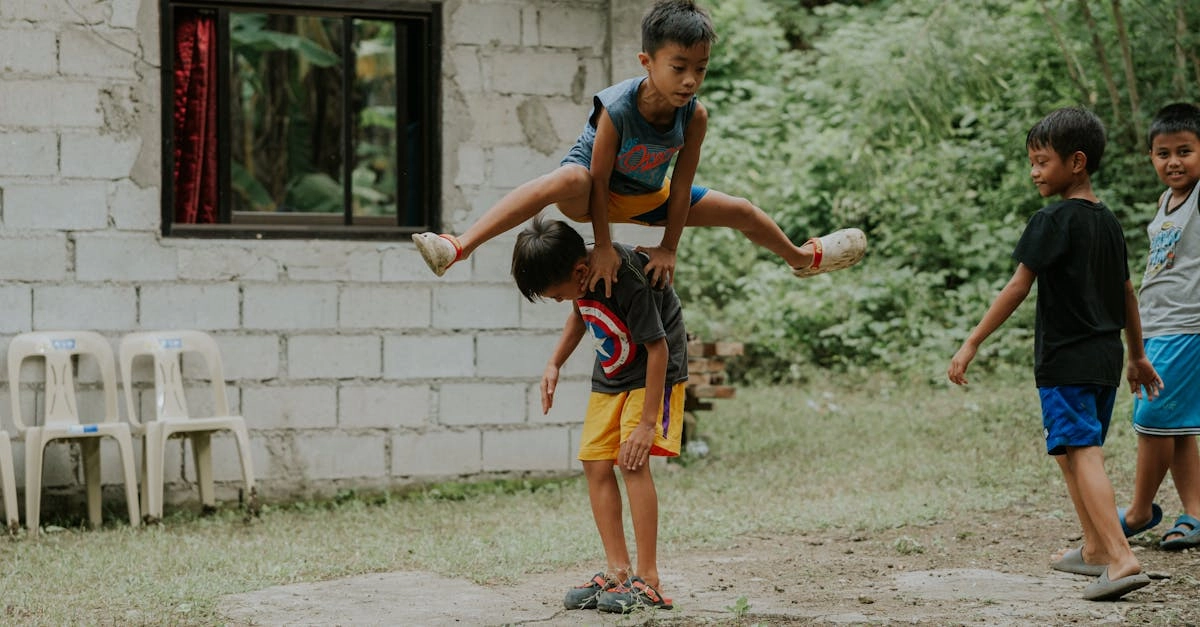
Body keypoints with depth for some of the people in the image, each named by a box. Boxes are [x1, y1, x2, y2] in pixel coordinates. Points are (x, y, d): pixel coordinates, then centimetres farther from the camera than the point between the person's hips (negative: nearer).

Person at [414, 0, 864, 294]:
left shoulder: (695, 116, -22)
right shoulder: (616, 110, -35)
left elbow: (680, 186, -14)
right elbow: (599, 182, -27)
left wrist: (668, 247, -11)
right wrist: (603, 247, -25)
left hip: (651, 197, 6)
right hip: (593, 195, -6)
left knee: (741, 212, 10)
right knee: (566, 180, -43)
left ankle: (802, 257, 45)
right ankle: (458, 248, -55)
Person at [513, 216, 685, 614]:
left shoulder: (627, 281, -33)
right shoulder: (576, 274, -11)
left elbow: (657, 349, -26)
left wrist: (648, 421, -24)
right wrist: (554, 364, 3)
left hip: (654, 371, -8)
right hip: (610, 374, 8)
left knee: (633, 460, -19)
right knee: (595, 464, -1)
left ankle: (648, 581, -16)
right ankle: (617, 572, 2)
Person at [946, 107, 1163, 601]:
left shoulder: (1053, 220, -11)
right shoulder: (1108, 222, 13)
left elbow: (1018, 288, -14)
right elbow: (1127, 294, 20)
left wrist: (972, 343, -11)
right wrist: (1137, 356, 30)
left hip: (1066, 361, -8)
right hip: (1105, 356, 8)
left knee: (1083, 454, -14)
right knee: (1070, 451, 22)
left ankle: (1121, 559, -27)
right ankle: (1095, 550, 30)